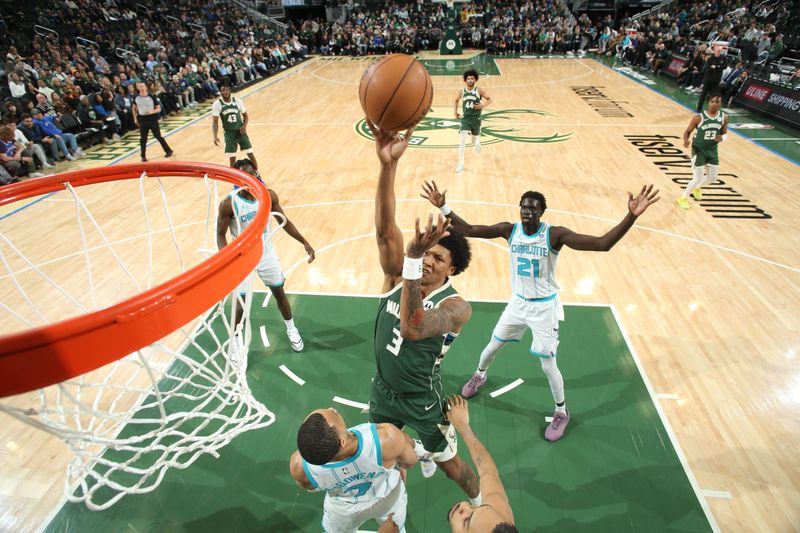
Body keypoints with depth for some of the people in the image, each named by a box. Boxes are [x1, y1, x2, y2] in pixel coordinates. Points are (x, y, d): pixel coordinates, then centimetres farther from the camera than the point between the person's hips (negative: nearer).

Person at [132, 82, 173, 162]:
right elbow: (134, 108, 15)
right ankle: (143, 156, 12)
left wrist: (152, 111, -26)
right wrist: (135, 118, 9)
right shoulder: (136, 98, -1)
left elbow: (159, 109, -7)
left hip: (153, 120, -3)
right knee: (143, 139, 4)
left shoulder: (152, 97, -10)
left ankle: (169, 151, 24)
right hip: (142, 120, 3)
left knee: (158, 137, 5)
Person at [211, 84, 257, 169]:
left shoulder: (237, 101, -5)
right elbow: (215, 121, -11)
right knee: (232, 158, 2)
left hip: (240, 131, 1)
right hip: (229, 134, -1)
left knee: (251, 155, 0)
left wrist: (245, 125, -13)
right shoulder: (217, 104, -10)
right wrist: (215, 136, -25)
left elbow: (245, 115, 8)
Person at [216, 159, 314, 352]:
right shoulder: (229, 203, -20)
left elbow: (284, 221, 2)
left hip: (267, 254, 3)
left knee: (280, 293, 15)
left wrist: (304, 242, -4)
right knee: (241, 303, 4)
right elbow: (221, 235, -13)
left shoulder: (268, 195, -10)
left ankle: (291, 330, 37)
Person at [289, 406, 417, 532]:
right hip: (387, 497, -1)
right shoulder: (387, 436, -46)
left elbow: (310, 487, -11)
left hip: (344, 509, 1)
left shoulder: (299, 466, -38)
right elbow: (410, 461, -20)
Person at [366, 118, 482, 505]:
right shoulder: (398, 276, -15)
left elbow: (412, 328, -47)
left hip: (422, 400, -5)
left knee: (450, 465, 17)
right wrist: (388, 165, -44)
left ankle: (483, 507, 51)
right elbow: (385, 230, -31)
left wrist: (413, 262, -54)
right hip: (383, 389, 5)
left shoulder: (456, 306, -27)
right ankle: (422, 451, 63)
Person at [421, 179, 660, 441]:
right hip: (518, 302, 4)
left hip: (545, 306, -3)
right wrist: (443, 207, -23)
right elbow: (468, 229, -13)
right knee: (492, 347, 18)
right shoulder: (509, 230, -12)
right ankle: (479, 375, 51)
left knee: (548, 365, 4)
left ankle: (562, 412, 32)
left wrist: (631, 216, -45)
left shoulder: (555, 234, -22)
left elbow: (602, 244, -32)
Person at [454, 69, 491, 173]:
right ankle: (461, 163, -15)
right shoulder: (461, 91, -1)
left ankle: (477, 141, 55)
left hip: (476, 118, 0)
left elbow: (489, 99, -1)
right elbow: (456, 100, 19)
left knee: (474, 141, 13)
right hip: (465, 118, 0)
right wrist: (455, 111, 13)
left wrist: (483, 105, -19)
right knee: (462, 139, -18)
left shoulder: (479, 90, -8)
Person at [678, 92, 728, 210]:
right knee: (697, 179, -9)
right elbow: (688, 131, -7)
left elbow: (724, 133, 8)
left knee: (712, 178, 14)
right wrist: (686, 141, -29)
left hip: (712, 150, 5)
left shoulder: (724, 117, -3)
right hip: (699, 150, -5)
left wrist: (721, 138, -16)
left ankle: (697, 188, 45)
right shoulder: (699, 117, -16)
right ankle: (683, 197, 14)